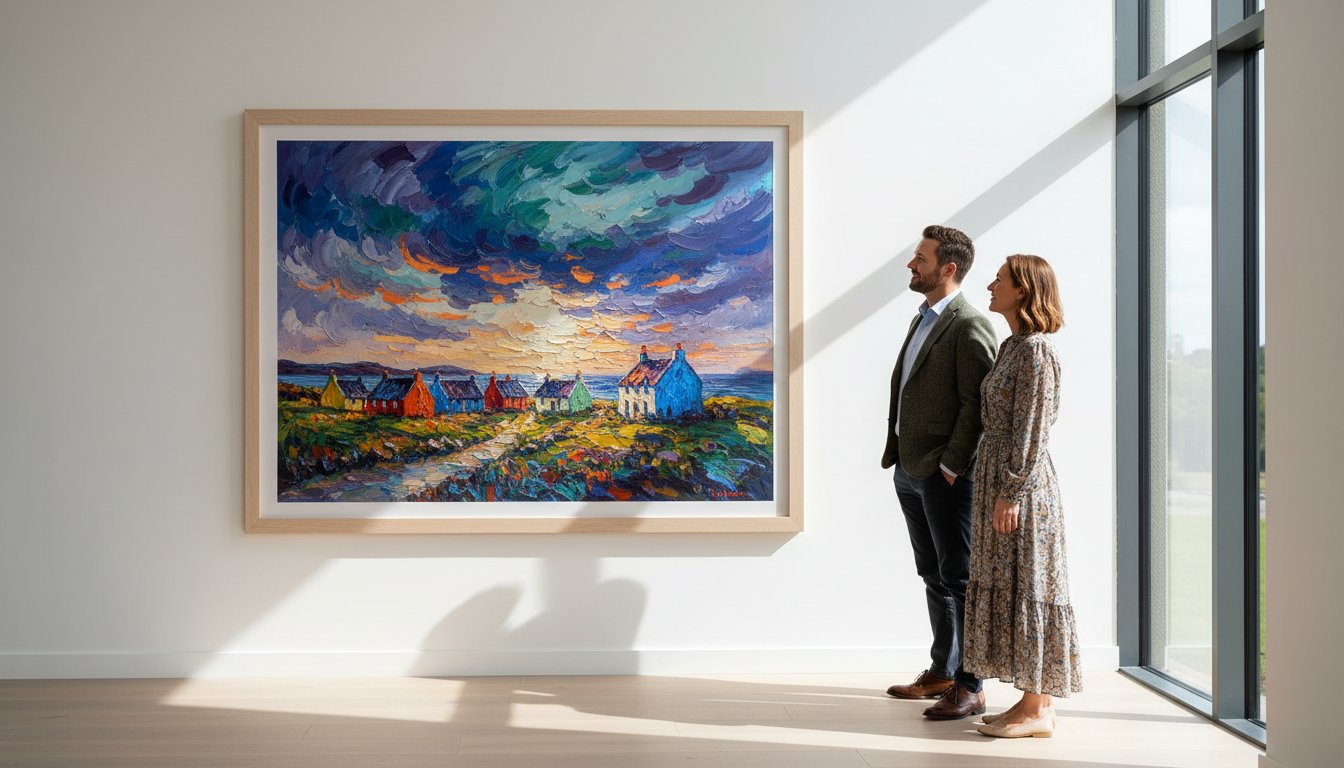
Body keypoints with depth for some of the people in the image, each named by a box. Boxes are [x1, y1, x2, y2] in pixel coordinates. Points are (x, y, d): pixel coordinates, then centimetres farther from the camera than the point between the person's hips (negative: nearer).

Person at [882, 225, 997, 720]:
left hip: (945, 475, -9)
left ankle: (970, 688, 6)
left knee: (959, 577, -2)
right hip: (909, 470, 9)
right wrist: (897, 454, 13)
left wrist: (951, 465, -19)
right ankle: (942, 672, 28)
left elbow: (976, 404, -19)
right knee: (934, 576, 17)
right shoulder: (923, 318, 16)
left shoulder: (970, 326, -13)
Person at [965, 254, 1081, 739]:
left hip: (1021, 486, -10)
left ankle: (1038, 713, 4)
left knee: (1026, 591, -4)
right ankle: (1033, 701, 18)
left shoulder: (1036, 350, -14)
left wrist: (1011, 495, -20)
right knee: (1007, 590, 11)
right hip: (998, 482, 10)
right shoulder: (1012, 346, 14)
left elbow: (1033, 431, -18)